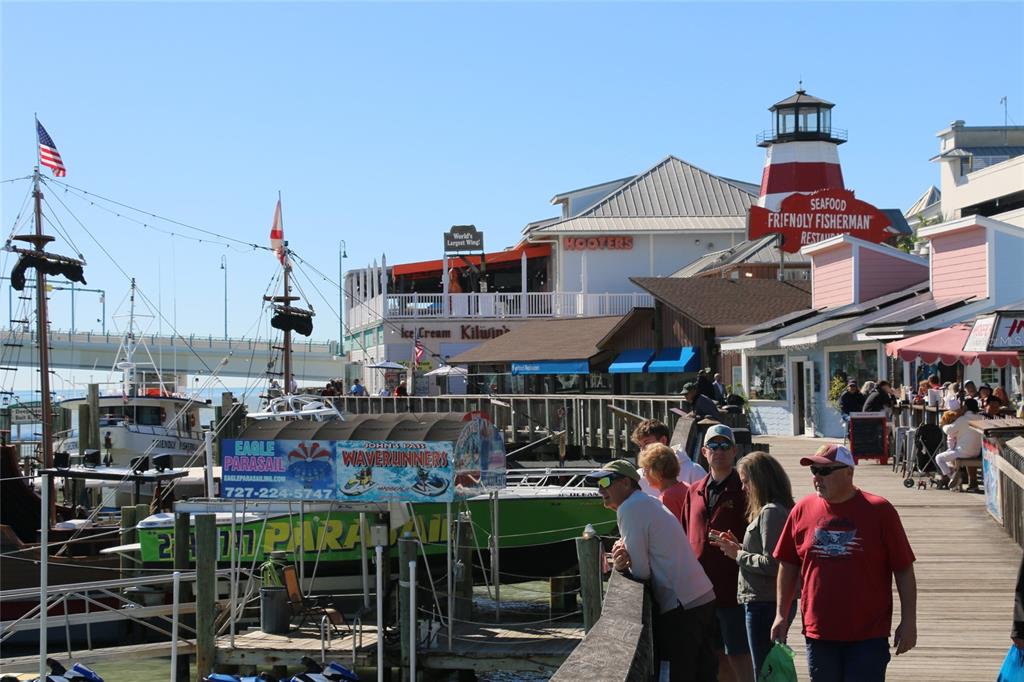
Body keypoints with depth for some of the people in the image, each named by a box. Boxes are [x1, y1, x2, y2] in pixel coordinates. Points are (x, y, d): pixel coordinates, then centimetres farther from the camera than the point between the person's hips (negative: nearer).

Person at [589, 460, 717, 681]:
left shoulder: (630, 508, -13)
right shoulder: (649, 503, 17)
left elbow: (641, 571, -15)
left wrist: (620, 564, 6)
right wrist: (622, 561, 0)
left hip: (682, 607, -10)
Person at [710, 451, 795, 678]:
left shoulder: (771, 512, -17)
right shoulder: (781, 509, 14)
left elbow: (770, 564, -22)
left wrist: (738, 554, -11)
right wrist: (739, 547, 8)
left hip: (764, 605, -10)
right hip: (771, 602, 10)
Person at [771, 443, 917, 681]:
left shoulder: (879, 511, -6)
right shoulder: (802, 510, 3)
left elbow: (904, 570, -3)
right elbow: (788, 566, 12)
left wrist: (908, 621, -5)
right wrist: (781, 614, 9)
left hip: (868, 636, -3)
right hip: (818, 633, 3)